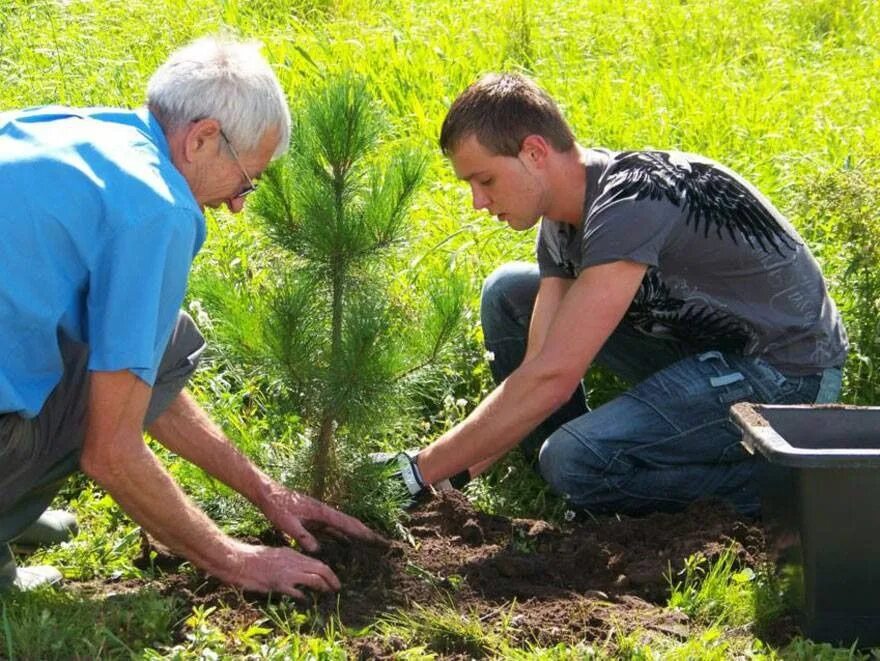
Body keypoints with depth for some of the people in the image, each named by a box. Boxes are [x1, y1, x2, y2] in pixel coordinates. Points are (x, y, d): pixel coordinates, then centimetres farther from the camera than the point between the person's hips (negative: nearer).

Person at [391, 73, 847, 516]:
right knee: (508, 293, 7)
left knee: (576, 461, -28)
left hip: (785, 372, -9)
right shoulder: (562, 219, 0)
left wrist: (421, 471, -28)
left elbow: (551, 377, -33)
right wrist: (464, 469, -13)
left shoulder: (631, 204, -29)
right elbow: (538, 363, -2)